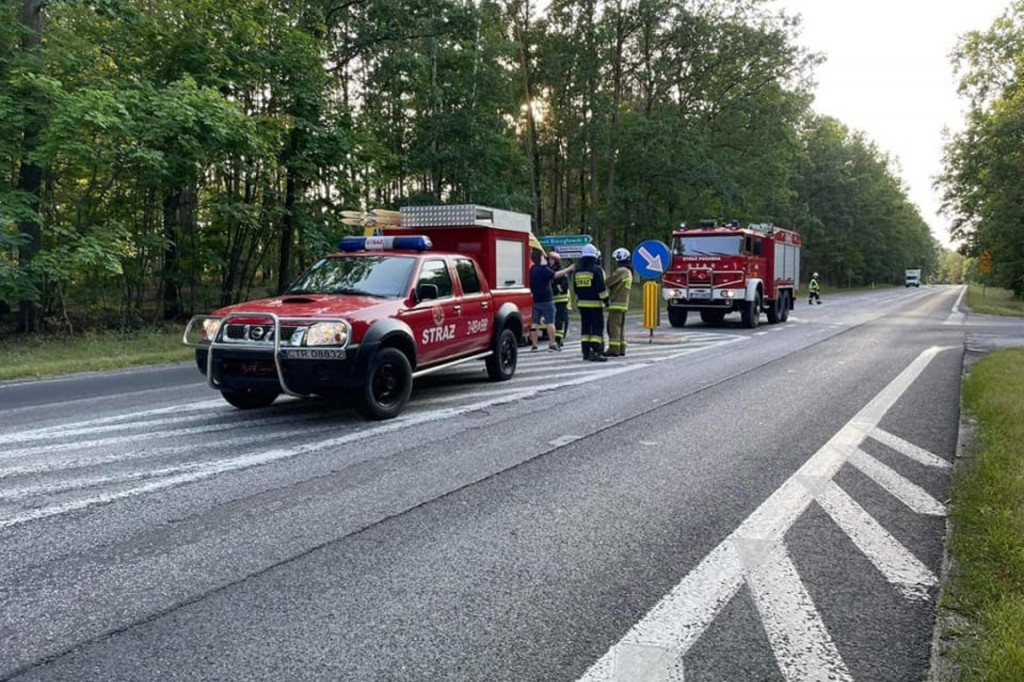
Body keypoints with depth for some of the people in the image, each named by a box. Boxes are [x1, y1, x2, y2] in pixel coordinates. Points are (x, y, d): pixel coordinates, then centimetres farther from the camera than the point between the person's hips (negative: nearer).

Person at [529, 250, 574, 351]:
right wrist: (568, 269, -12)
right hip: (546, 300, -6)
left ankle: (533, 344, 6)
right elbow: (556, 274, -20)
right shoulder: (543, 269, -12)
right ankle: (552, 344, -4)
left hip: (535, 300, 6)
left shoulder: (530, 270, 9)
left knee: (535, 322, 7)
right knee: (550, 322, -2)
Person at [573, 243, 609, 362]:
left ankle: (586, 352, 13)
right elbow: (601, 288, -16)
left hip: (582, 304, 7)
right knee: (597, 328, -5)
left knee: (585, 328, 12)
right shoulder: (596, 270, -12)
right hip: (595, 304, -6)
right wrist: (606, 299, -6)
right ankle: (595, 353, -11)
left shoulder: (577, 271, 9)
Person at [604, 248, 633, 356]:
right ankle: (621, 349, 15)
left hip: (616, 303, -10)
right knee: (621, 327, 13)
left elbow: (609, 282, -15)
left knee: (614, 327, -8)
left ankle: (614, 349, -8)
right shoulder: (628, 272, 17)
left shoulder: (621, 271, -14)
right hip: (624, 303, 10)